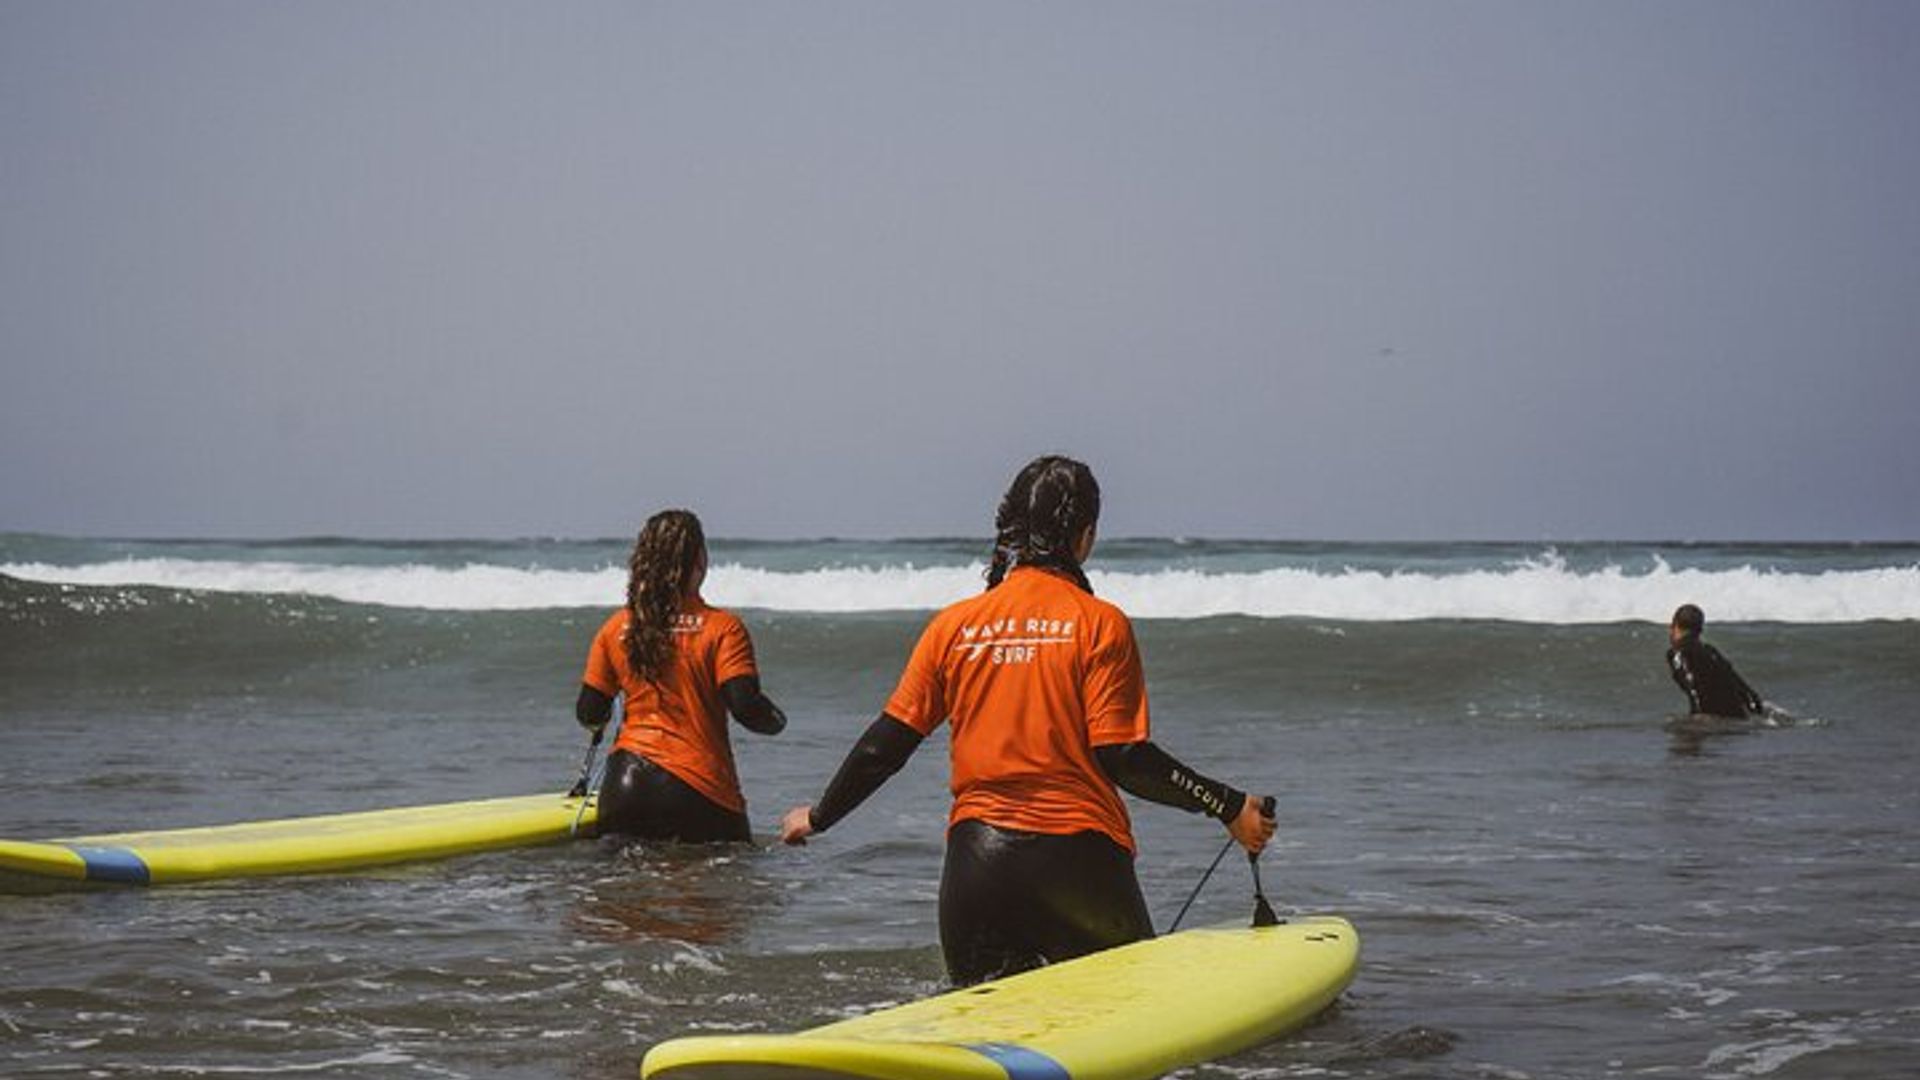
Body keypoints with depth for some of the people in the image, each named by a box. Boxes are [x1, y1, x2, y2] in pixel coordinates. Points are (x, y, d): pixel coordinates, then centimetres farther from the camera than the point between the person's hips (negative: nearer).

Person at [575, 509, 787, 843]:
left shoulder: (616, 628, 6)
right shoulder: (723, 628, -6)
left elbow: (589, 715, 10)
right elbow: (745, 706, -12)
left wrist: (602, 720, 34)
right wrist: (776, 721, 10)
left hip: (626, 783, 4)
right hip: (701, 788, -4)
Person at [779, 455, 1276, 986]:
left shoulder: (953, 625, 6)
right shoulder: (1100, 622, -4)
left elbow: (886, 744, 8)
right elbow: (1123, 759, -10)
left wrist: (819, 816, 23)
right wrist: (1229, 807, -2)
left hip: (974, 860, 3)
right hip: (1078, 857, -3)